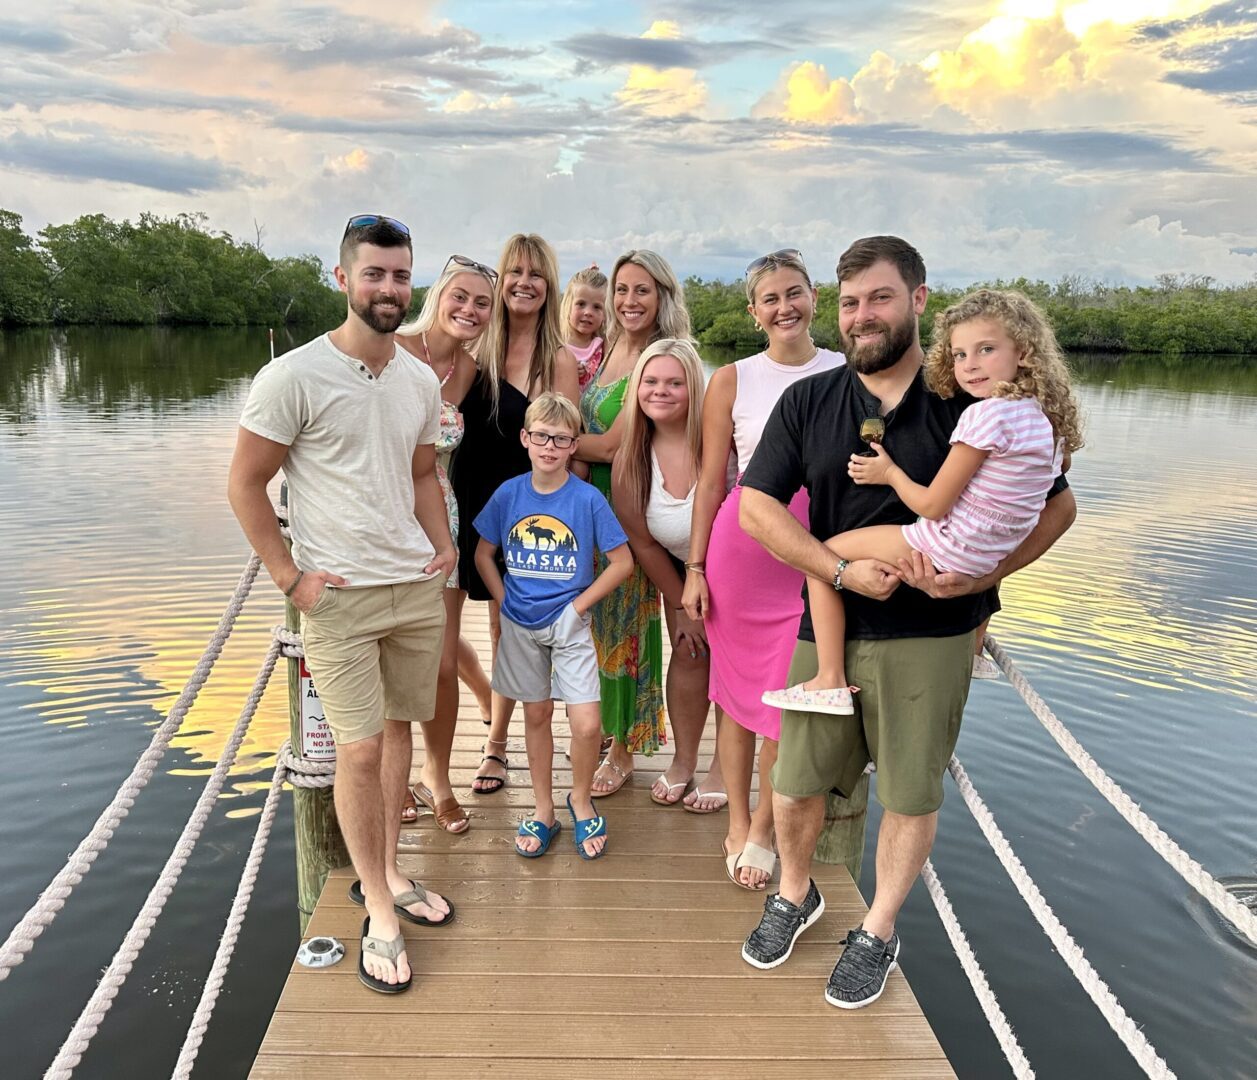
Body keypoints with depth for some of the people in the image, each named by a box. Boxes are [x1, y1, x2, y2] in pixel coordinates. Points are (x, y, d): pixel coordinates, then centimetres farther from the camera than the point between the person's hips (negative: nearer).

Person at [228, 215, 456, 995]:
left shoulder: (422, 381, 7)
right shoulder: (294, 377, -11)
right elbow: (245, 485, -7)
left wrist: (444, 545, 6)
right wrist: (289, 577, -10)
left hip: (418, 587, 6)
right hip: (338, 595, -5)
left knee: (398, 729, 14)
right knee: (360, 749, -3)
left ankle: (387, 874, 32)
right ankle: (380, 914, 13)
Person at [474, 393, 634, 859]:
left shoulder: (587, 498, -11)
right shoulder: (508, 494, -3)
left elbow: (622, 561, -6)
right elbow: (483, 553, 9)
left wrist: (579, 605, -8)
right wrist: (504, 600, -2)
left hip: (569, 623, -2)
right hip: (520, 625, 2)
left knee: (587, 723, -8)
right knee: (536, 714, 14)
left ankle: (580, 799, 20)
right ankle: (543, 809, 30)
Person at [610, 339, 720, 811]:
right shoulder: (629, 461, -16)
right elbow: (642, 543, -5)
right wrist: (681, 605, -1)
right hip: (682, 569, 3)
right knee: (688, 652, 4)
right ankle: (683, 761, 21)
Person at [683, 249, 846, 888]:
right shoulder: (732, 381, 3)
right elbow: (711, 481, 3)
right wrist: (695, 567, 0)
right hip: (742, 545, 0)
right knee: (737, 691, 9)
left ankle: (763, 831, 23)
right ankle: (738, 824, 27)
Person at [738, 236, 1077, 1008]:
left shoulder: (971, 401, -3)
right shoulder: (808, 402, 3)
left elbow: (1058, 505, 2)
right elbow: (755, 506, -4)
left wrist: (984, 574, -13)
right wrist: (843, 571, -15)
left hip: (932, 633, -2)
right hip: (826, 623, 2)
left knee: (912, 792, 9)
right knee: (796, 782, 10)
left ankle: (879, 934, 32)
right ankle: (796, 895, 39)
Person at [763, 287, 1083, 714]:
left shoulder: (986, 413, -22)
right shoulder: (1047, 418, 5)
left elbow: (932, 506, -20)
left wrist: (889, 472, -2)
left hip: (947, 550, -9)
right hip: (989, 558, 9)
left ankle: (830, 681, -3)